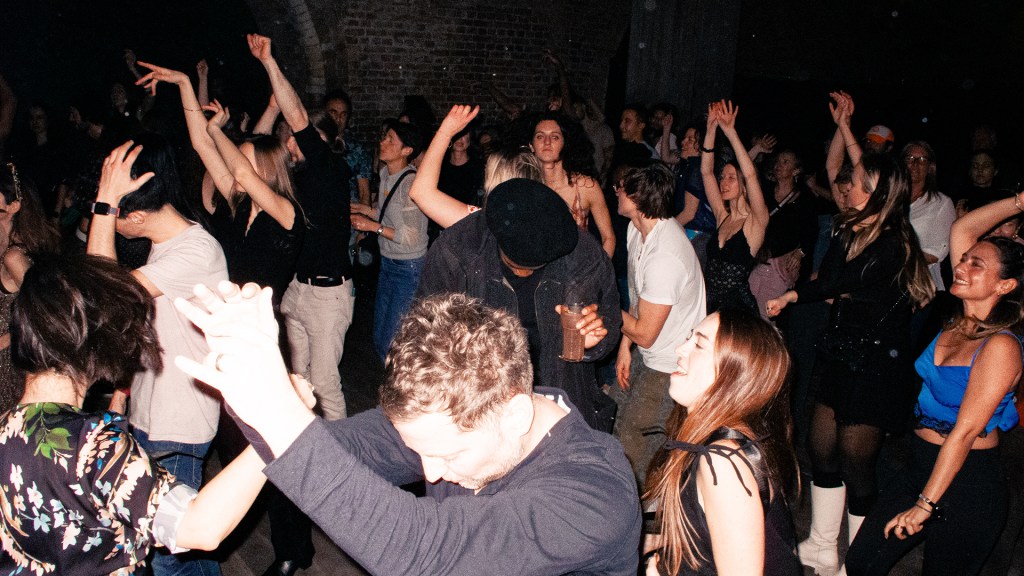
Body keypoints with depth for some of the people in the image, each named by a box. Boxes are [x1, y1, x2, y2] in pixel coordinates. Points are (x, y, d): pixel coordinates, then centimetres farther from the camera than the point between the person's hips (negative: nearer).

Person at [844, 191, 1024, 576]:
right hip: (922, 468, 7)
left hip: (967, 482, -7)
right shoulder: (959, 322, 1)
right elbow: (962, 229, 6)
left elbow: (965, 431, -21)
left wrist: (925, 504, -19)